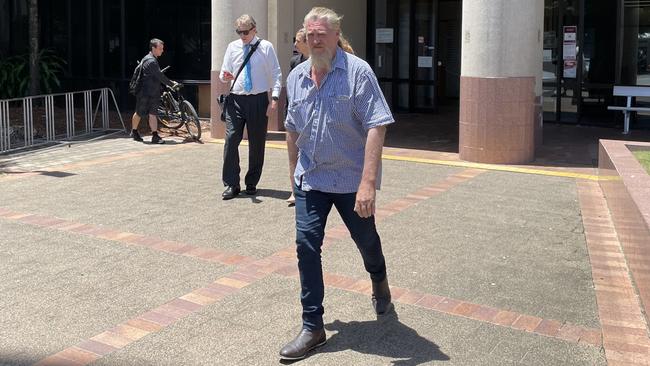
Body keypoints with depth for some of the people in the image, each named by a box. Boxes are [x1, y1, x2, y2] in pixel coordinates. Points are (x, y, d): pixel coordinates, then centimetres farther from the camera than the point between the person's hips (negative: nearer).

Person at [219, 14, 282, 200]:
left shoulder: (266, 47, 1)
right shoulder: (232, 47, 9)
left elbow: (276, 74, 0)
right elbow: (224, 73, 13)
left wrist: (275, 98, -10)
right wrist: (225, 76, -12)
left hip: (258, 100, -1)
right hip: (236, 99, 2)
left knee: (257, 143, 6)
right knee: (231, 140, -8)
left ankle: (251, 184, 19)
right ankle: (231, 184, 0)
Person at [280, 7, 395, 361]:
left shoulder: (358, 72, -15)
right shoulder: (296, 76, 2)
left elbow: (376, 128, -21)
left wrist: (368, 183, -29)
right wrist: (295, 171, 20)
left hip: (351, 179, -3)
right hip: (310, 179, 4)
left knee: (366, 240, 15)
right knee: (306, 245, -4)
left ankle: (379, 282, 49)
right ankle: (312, 327, 7)